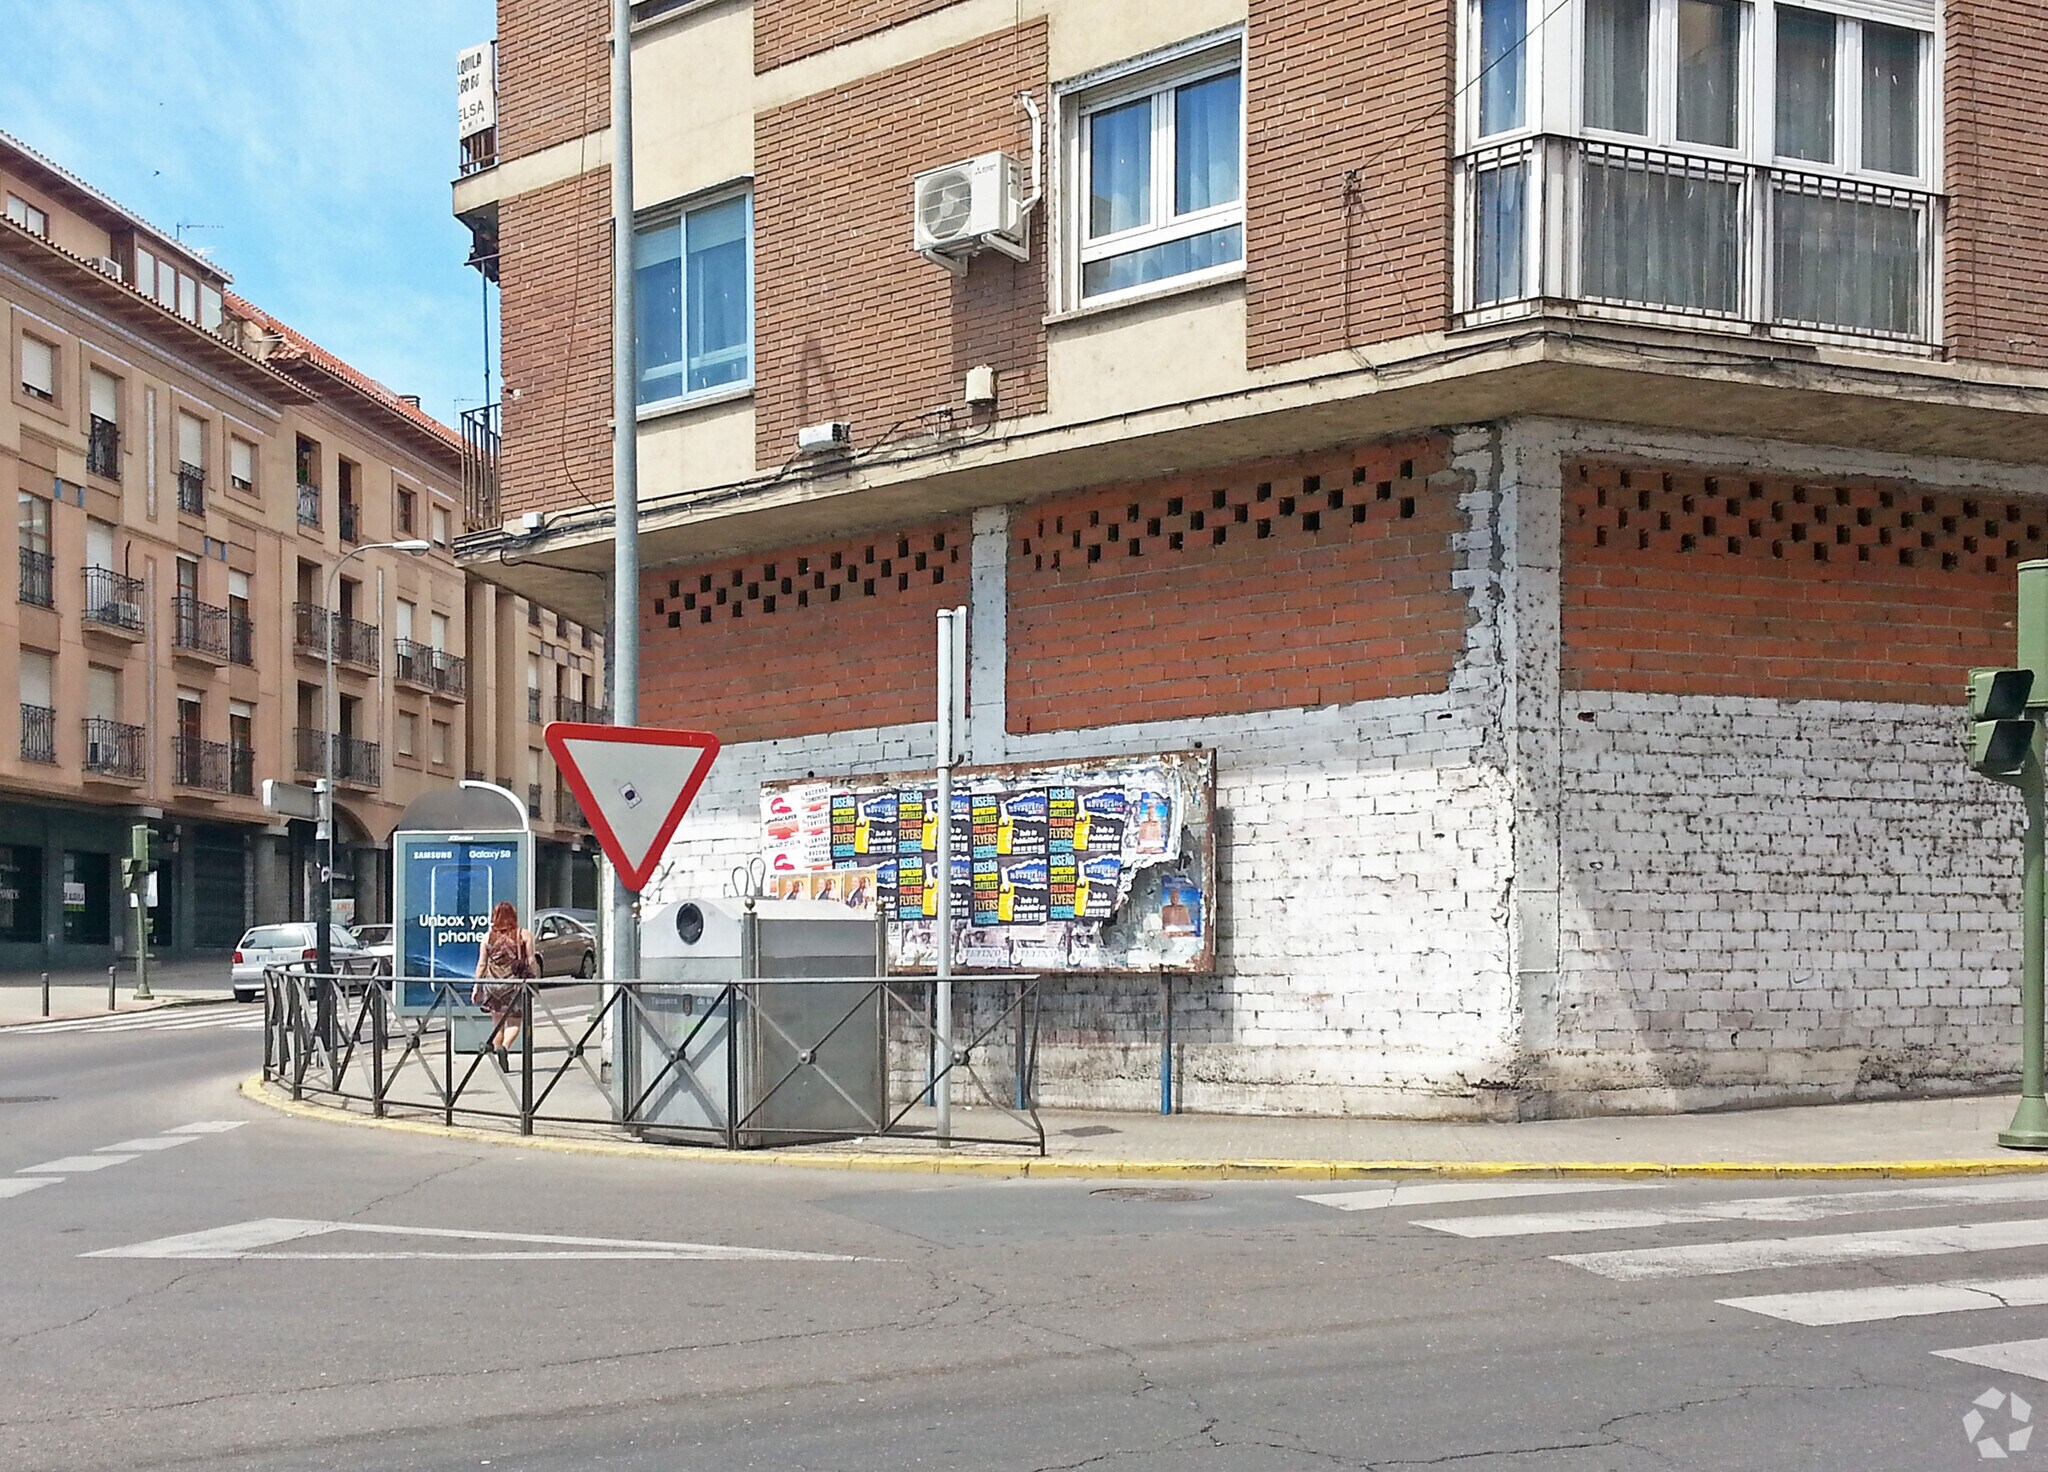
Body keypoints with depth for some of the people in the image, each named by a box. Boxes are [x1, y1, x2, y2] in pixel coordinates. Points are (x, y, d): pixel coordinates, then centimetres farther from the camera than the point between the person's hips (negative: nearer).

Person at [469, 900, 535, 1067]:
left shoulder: (488, 936, 3)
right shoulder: (524, 935, -3)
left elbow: (481, 964, 5)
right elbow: (530, 962, -4)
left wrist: (476, 986, 11)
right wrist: (534, 978, 8)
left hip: (492, 983, 2)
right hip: (514, 983, -2)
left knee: (497, 1022, 14)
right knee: (514, 1022, 5)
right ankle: (504, 1047, -21)